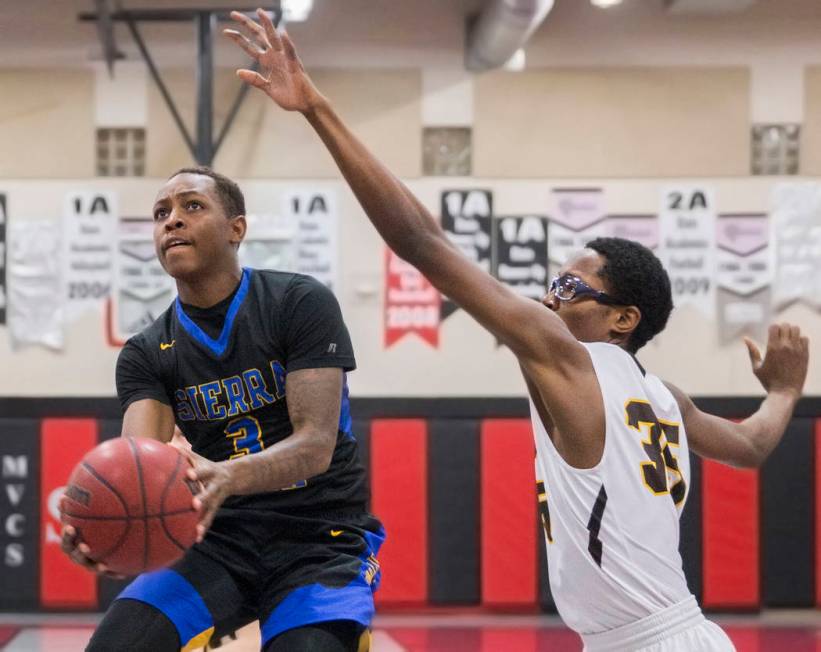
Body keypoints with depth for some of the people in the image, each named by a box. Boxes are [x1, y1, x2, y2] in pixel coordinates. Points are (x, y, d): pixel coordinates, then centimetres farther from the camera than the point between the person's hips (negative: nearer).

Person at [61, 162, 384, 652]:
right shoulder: (146, 355, 4)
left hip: (322, 539, -3)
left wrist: (228, 477, -39)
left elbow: (316, 444, -18)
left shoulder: (301, 304, -7)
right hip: (219, 538, 3)